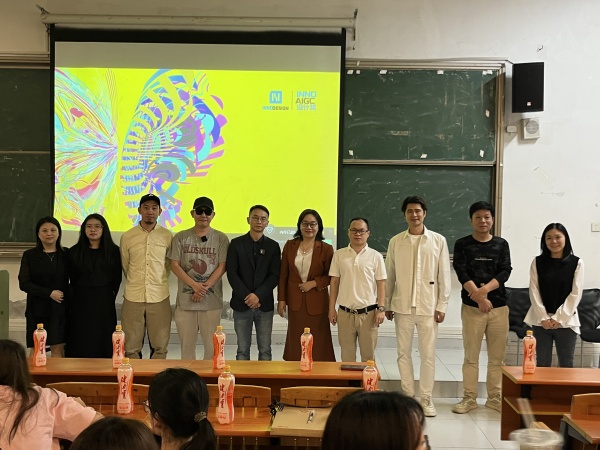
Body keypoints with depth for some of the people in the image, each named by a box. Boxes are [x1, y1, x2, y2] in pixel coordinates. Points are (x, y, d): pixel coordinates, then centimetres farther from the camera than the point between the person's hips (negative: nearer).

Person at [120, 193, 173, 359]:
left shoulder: (167, 236, 3)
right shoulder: (127, 237, 4)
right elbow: (125, 266, 14)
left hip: (159, 297, 0)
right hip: (133, 297, 0)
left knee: (160, 347, 5)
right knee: (131, 348, 4)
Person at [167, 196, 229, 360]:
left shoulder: (221, 238, 3)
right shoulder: (181, 237, 5)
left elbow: (222, 267, -1)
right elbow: (175, 265, 1)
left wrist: (204, 287, -12)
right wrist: (194, 285, -11)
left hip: (212, 299, -1)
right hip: (185, 299, 1)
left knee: (212, 344, 1)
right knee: (187, 344, 7)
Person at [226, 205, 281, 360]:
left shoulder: (273, 246, 5)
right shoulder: (236, 244, 3)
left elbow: (275, 275, -1)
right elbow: (231, 273, -3)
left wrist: (258, 295, -13)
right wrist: (247, 297, -11)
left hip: (265, 305, 1)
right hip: (241, 304, -1)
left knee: (265, 350, 4)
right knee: (242, 350, 4)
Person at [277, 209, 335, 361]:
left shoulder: (326, 249, -5)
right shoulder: (290, 246, 4)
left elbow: (331, 276, -1)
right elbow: (283, 275, 7)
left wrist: (314, 283, -15)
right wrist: (281, 299, 4)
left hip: (317, 302, -2)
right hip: (295, 302, 3)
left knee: (317, 343, 2)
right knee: (296, 341, 9)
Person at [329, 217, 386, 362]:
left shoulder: (376, 256, 1)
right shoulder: (339, 255, 5)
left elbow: (381, 284, 1)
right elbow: (334, 282, 7)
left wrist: (381, 309, -6)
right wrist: (331, 309, 4)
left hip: (368, 313, -1)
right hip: (345, 313, 1)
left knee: (368, 355, 7)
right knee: (347, 355, 8)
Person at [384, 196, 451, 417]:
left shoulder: (438, 240, 0)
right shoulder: (396, 241, 4)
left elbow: (444, 275, 1)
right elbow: (389, 275, 8)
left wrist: (442, 305, -3)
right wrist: (387, 304, 7)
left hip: (428, 306, -2)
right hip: (402, 306, 2)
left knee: (428, 354, 1)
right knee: (403, 353, 7)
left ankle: (426, 399, 12)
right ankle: (408, 396, 18)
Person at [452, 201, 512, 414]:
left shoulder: (501, 244, 9)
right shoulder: (462, 244, 3)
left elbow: (505, 271, -2)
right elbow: (462, 273, -7)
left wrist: (485, 289, -17)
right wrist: (479, 297, -17)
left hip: (498, 306, 2)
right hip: (472, 306, -2)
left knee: (497, 356, 6)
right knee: (471, 355, 2)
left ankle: (495, 397, 17)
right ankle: (469, 398, 11)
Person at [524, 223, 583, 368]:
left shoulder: (576, 263, -1)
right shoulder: (537, 262, 3)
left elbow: (576, 294, -4)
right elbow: (534, 291, 0)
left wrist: (559, 319, -10)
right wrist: (543, 318, -9)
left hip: (566, 321, -1)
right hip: (541, 321, 1)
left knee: (566, 365, 4)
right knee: (542, 364, 5)